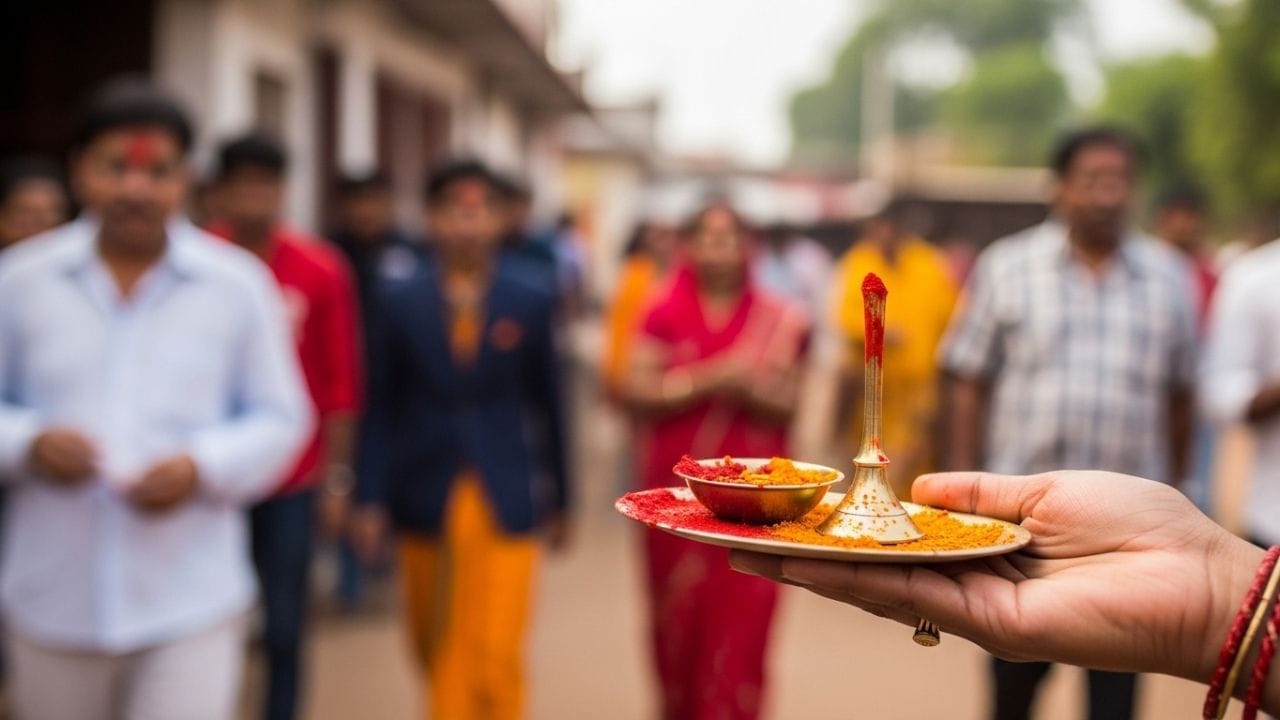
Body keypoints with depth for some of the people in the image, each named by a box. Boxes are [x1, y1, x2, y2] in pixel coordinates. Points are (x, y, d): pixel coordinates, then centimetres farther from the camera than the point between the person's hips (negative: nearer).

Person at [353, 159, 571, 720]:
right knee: (433, 648, 16)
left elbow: (548, 400, 4)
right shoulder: (399, 298, -1)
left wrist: (559, 499, 8)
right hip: (425, 499, 2)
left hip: (506, 501, -2)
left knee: (494, 657, -7)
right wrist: (372, 500, -2)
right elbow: (382, 405, 1)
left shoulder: (532, 299, -2)